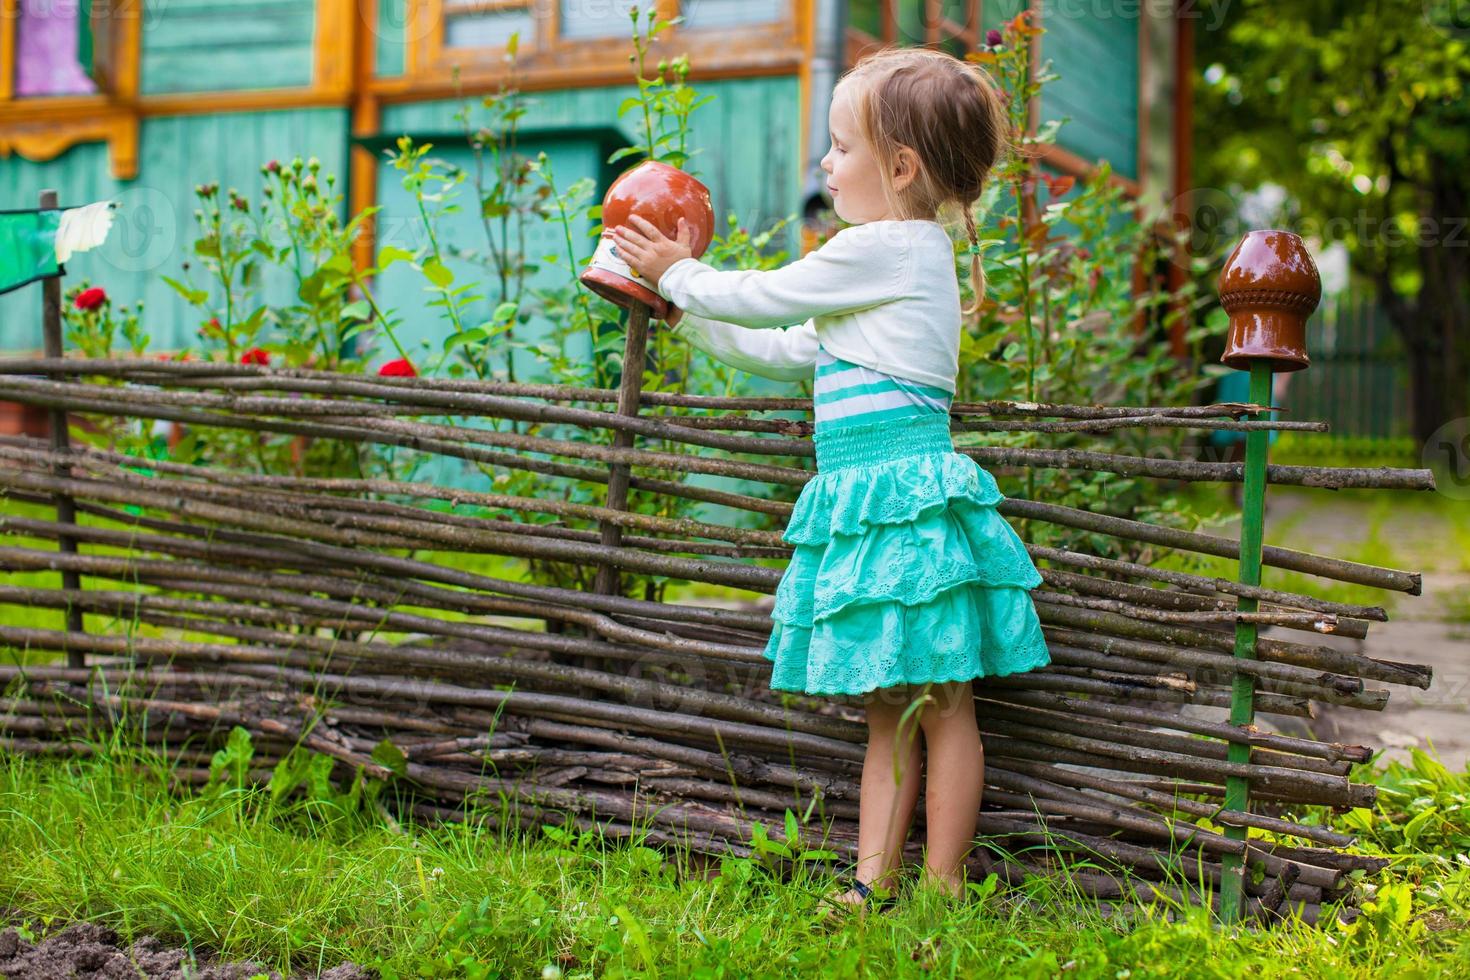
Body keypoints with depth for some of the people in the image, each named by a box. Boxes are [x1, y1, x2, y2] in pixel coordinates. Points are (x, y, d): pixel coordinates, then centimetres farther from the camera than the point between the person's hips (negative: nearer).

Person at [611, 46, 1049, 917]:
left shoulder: (885, 248, -11)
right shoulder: (904, 258, 21)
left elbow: (766, 297, -2)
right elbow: (788, 352, 28)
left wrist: (682, 273, 15)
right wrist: (686, 310, 32)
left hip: (905, 493, -11)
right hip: (871, 501, 11)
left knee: (941, 704, -3)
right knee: (887, 708, 11)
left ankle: (941, 892, 3)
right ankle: (874, 882, 16)